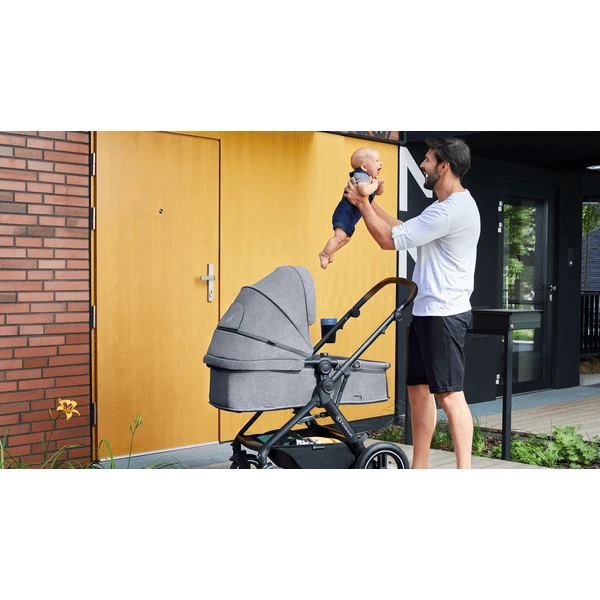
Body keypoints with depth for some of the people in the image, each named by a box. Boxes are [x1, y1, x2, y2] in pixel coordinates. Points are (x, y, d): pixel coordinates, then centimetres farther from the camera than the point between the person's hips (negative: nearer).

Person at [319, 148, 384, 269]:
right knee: (340, 236, -18)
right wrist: (374, 185, -22)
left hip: (352, 216, 11)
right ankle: (324, 254, -2)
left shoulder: (369, 177, 11)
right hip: (345, 212, -11)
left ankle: (329, 251, 41)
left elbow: (379, 193, 23)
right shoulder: (362, 176, -21)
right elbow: (364, 191, -41)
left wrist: (380, 184, 2)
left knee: (346, 238, 23)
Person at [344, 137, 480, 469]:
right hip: (426, 312, 11)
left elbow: (389, 239, -16)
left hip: (444, 315, -11)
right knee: (419, 389, 13)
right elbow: (403, 229, 24)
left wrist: (361, 202, -3)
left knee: (449, 394, -8)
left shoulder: (454, 209, -18)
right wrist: (368, 202, 21)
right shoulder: (446, 206, 17)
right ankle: (419, 468, 21)